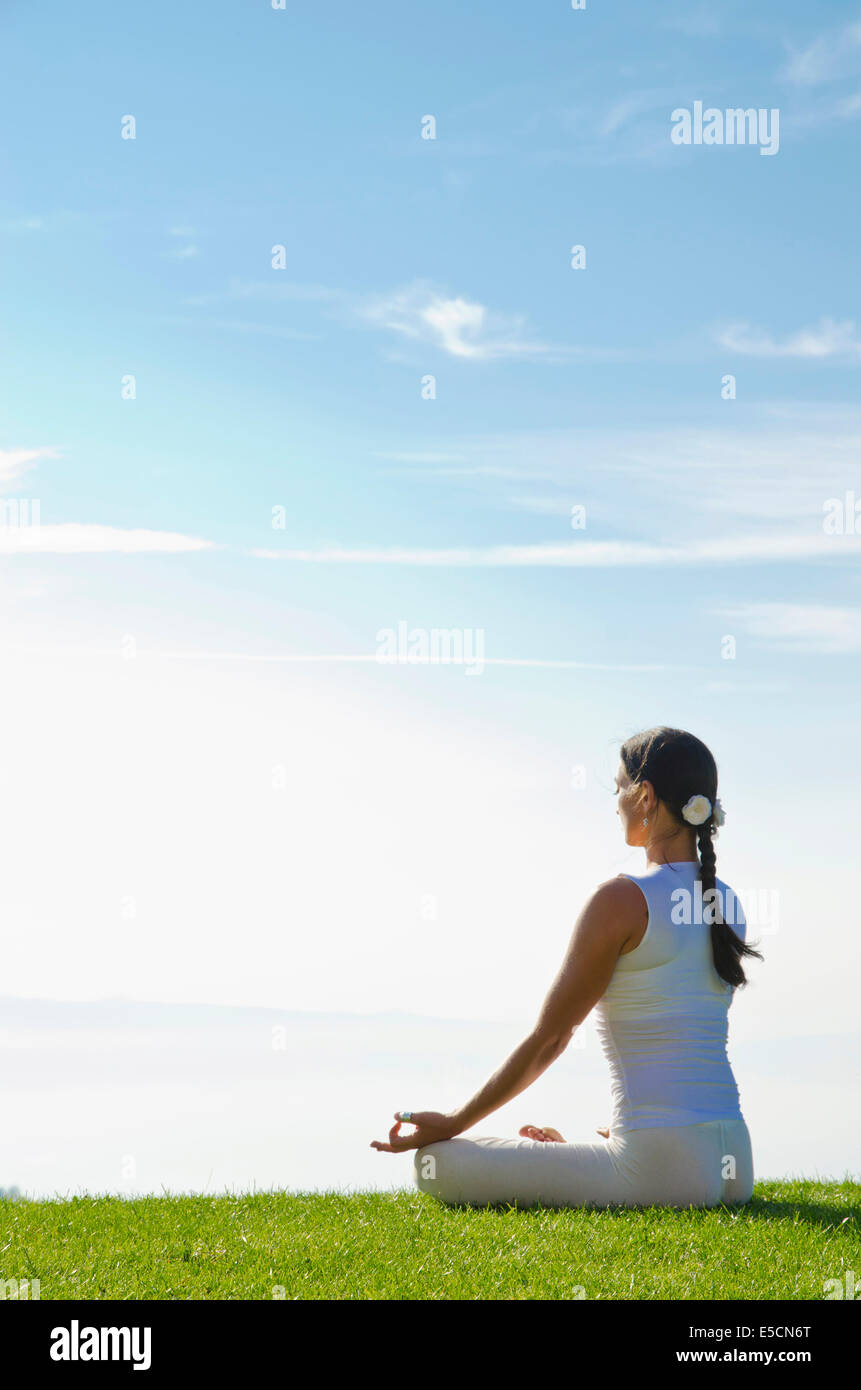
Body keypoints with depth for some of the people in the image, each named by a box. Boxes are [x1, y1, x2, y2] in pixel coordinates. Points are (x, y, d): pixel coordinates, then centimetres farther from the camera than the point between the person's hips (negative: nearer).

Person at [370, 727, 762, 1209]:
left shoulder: (622, 900, -14)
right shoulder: (728, 904, 9)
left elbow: (548, 1040, -8)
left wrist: (452, 1125, 3)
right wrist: (627, 1127, 30)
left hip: (659, 1168, -9)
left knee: (438, 1164, -8)